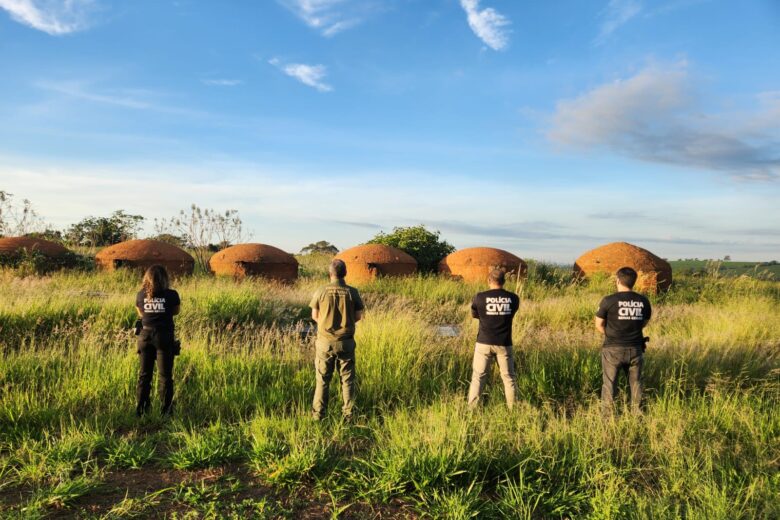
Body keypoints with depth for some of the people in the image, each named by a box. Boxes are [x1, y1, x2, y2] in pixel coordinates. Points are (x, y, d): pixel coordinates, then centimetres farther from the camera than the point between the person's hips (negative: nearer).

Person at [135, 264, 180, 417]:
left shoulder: (141, 295, -1)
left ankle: (141, 408, 18)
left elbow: (140, 314, 14)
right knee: (165, 375, 5)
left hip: (145, 336, 3)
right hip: (164, 337, -3)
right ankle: (166, 409, 6)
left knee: (144, 374, 14)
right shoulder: (172, 295, -9)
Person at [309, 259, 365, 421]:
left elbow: (314, 316, 0)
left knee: (323, 379, 11)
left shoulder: (321, 292, -9)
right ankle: (348, 414, 17)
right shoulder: (352, 292, -8)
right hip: (346, 342, 0)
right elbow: (358, 316, -1)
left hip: (325, 342, 0)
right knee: (347, 379, 11)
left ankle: (318, 414, 16)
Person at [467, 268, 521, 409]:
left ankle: (471, 408, 7)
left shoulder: (480, 297, -8)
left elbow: (474, 315, 8)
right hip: (504, 344, 1)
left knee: (478, 377, 7)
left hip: (484, 343, -1)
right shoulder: (513, 298, -3)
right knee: (509, 377, 12)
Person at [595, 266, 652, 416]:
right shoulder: (643, 301, -1)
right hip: (635, 349, 3)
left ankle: (607, 415, 11)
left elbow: (599, 325, -4)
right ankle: (637, 413, 25)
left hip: (613, 349, -3)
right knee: (635, 381, 18)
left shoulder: (609, 300, -12)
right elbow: (644, 322, 12)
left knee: (609, 383, 7)